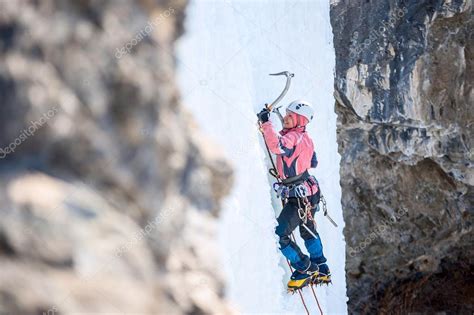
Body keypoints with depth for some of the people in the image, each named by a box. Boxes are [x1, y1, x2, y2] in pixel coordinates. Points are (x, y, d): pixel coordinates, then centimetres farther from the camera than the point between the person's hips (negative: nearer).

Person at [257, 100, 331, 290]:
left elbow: (276, 146, -42)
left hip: (298, 198, -10)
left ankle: (304, 269, 5)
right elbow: (313, 163, 23)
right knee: (308, 231, 28)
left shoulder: (293, 137, -20)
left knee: (280, 235, -7)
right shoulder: (306, 139, 8)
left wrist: (266, 123, -34)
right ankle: (321, 270, 41)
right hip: (309, 194, 10)